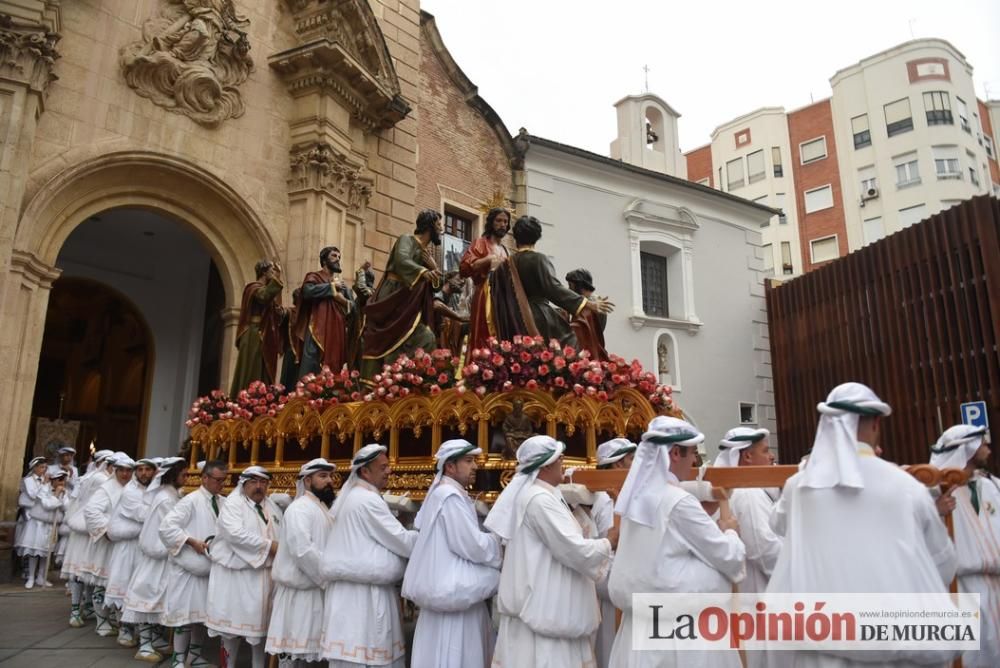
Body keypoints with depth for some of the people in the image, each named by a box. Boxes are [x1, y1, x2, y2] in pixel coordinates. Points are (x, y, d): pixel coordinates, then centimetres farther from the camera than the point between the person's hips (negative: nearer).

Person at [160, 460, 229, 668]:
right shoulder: (191, 501, -12)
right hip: (189, 566, -6)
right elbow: (166, 526, -17)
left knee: (202, 612, 16)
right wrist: (192, 542, -20)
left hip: (209, 565, 6)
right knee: (186, 611, 1)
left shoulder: (224, 503, 5)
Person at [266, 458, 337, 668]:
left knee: (311, 649, 12)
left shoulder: (322, 509, 16)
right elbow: (303, 551, -25)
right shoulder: (299, 508, -13)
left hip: (316, 589, 9)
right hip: (300, 592, -9)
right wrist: (330, 578, -18)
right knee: (293, 651, -1)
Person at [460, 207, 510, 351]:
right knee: (486, 338, -15)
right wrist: (488, 259, -18)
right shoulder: (480, 243, 4)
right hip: (486, 297, -6)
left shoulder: (504, 249, 23)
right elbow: (464, 268, -10)